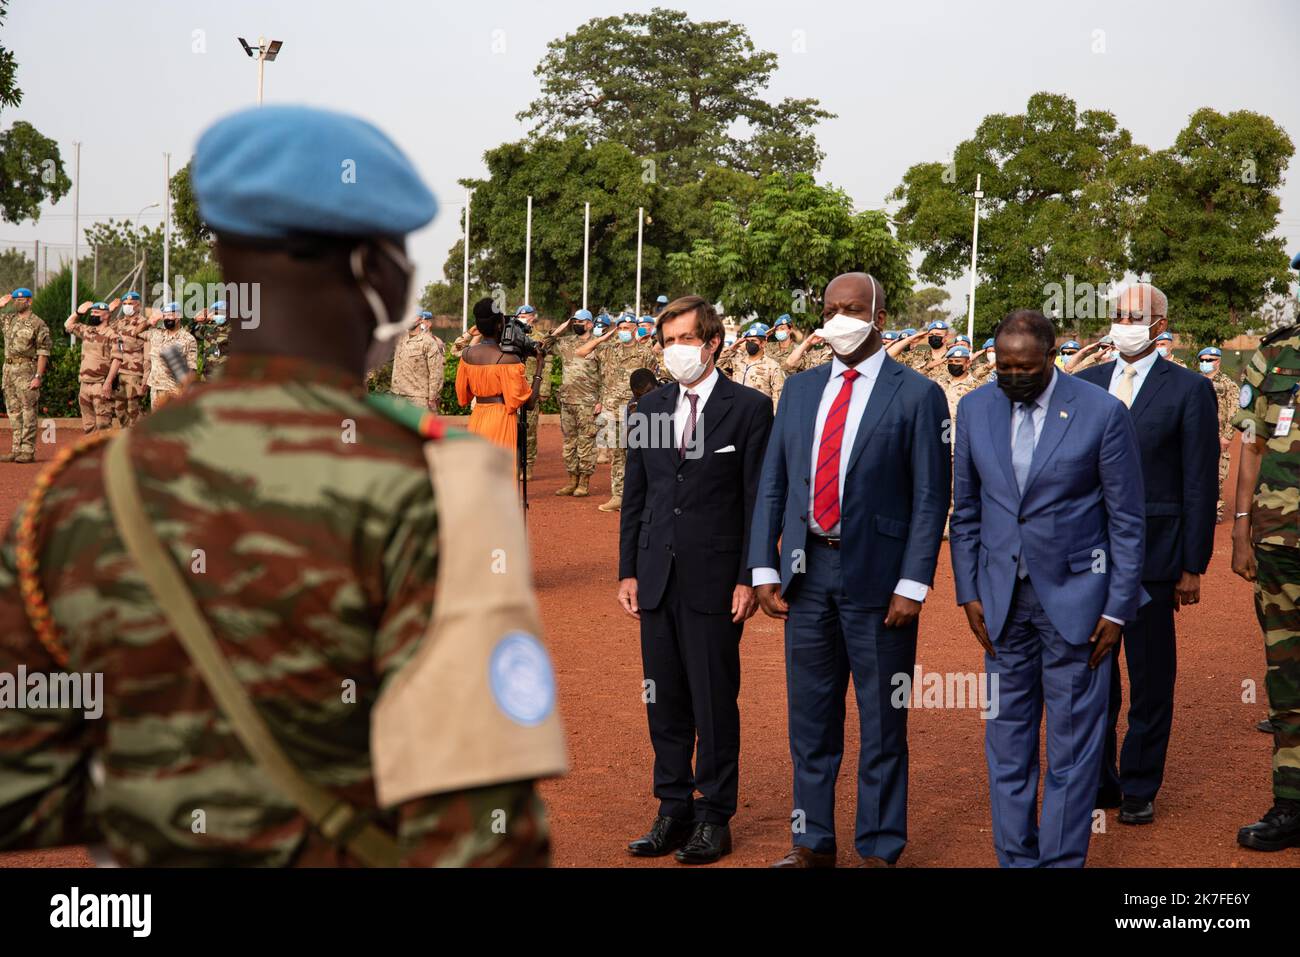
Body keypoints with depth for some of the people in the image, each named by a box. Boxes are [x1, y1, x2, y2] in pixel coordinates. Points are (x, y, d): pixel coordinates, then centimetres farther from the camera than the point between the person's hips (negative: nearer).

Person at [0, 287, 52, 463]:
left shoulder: (38, 323, -5)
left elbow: (43, 352, -10)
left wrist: (38, 376, -17)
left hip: (26, 370, -7)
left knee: (28, 412, -6)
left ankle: (28, 451, -6)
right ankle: (16, 449, 13)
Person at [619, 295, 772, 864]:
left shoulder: (749, 408, -4)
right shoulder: (649, 410, 9)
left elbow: (759, 499, -5)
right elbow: (634, 497, 13)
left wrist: (750, 578, -9)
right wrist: (628, 571, 8)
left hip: (716, 579, -4)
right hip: (657, 578, 5)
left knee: (715, 703, 3)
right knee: (665, 702, 11)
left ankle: (714, 817, 14)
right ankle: (673, 809, 22)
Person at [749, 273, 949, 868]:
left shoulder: (916, 395, -4)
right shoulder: (799, 390, 10)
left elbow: (930, 498, -7)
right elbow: (773, 484, 10)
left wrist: (913, 585, -13)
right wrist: (764, 568, 2)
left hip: (876, 574, -4)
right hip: (806, 571, 4)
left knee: (882, 722, 6)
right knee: (809, 717, 13)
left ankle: (879, 848, 19)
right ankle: (813, 842, 26)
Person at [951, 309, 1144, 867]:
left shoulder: (1102, 413, -8)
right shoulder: (976, 409, 3)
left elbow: (1127, 520, -4)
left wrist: (1118, 608, -7)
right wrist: (968, 592, 4)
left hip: (1075, 596, -3)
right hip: (1003, 599, 4)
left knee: (1073, 744, 3)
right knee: (1007, 739, 9)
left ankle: (1062, 859, 13)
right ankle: (1015, 857, 21)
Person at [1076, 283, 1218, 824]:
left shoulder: (1189, 389, -2)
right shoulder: (1083, 385, 10)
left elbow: (1199, 485, -3)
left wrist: (1193, 566, -6)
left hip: (1151, 555, -4)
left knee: (1150, 679, 6)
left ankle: (1139, 789, 18)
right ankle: (1098, 783, 24)